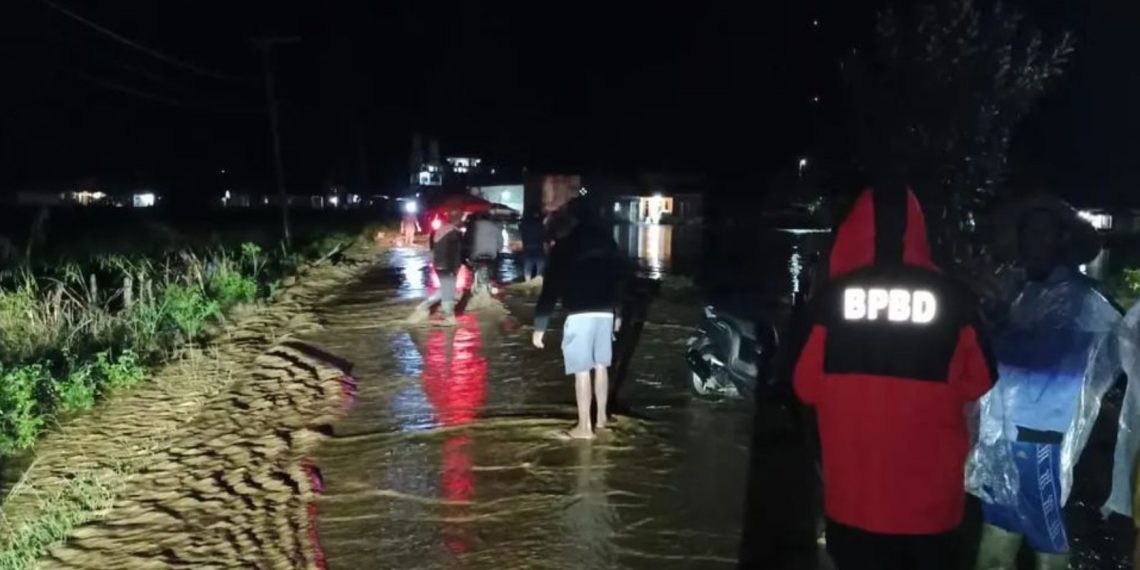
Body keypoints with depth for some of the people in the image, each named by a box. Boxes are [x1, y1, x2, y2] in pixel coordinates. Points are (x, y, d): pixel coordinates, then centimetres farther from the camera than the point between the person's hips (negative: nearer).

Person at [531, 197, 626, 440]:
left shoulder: (563, 247, -5)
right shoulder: (607, 242, 10)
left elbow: (551, 287, -8)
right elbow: (619, 278, 17)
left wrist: (540, 325, -5)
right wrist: (617, 313, 27)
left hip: (579, 314, -5)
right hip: (605, 312, 6)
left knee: (582, 370, -1)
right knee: (601, 365, 18)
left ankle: (585, 426, 2)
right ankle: (601, 417, 28)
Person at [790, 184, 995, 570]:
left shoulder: (831, 296, -11)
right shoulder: (951, 298, -8)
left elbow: (805, 386, -4)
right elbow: (978, 382, 1)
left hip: (854, 491, 0)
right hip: (931, 493, 1)